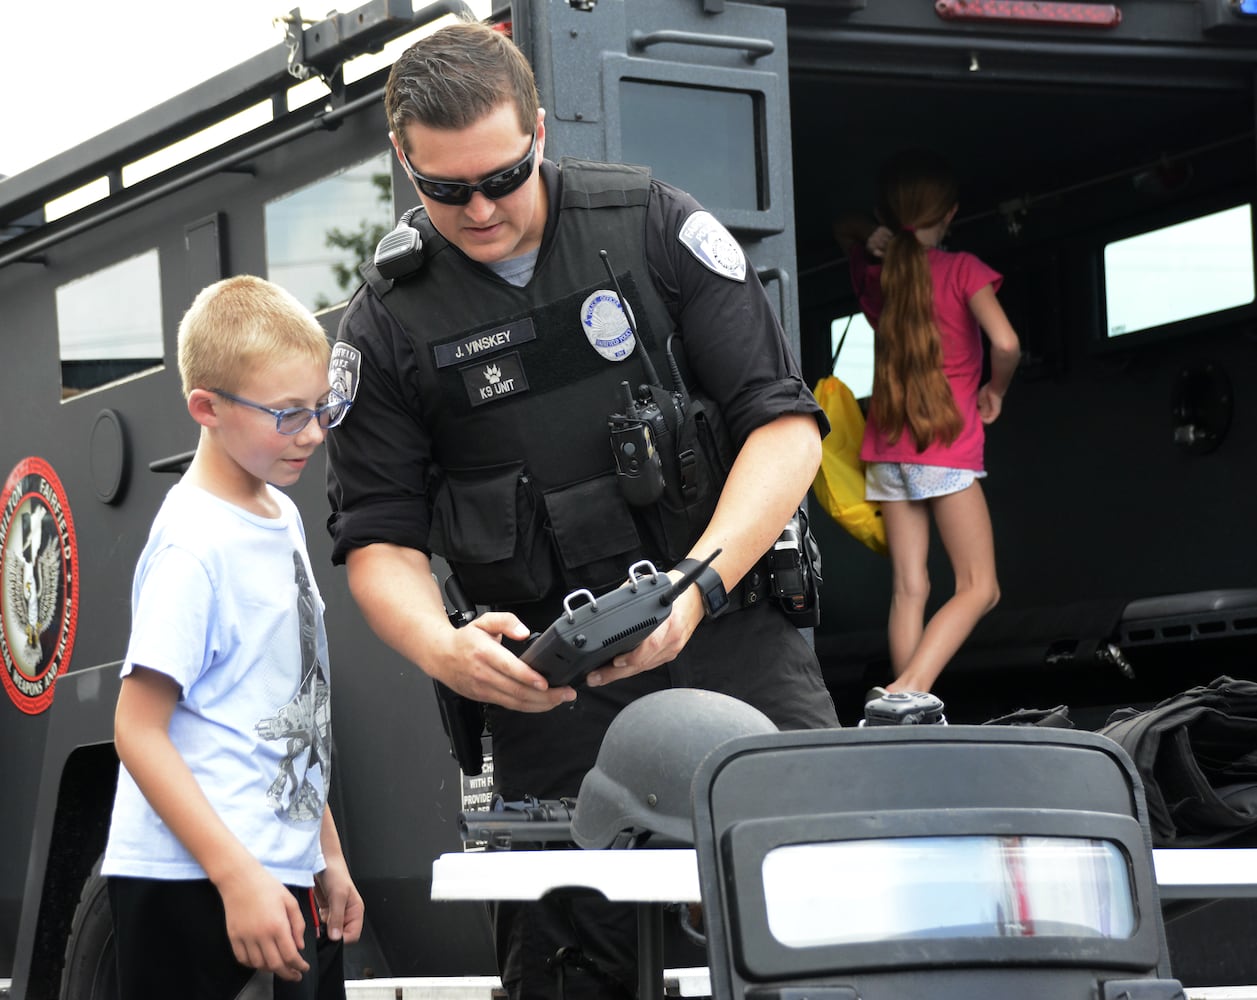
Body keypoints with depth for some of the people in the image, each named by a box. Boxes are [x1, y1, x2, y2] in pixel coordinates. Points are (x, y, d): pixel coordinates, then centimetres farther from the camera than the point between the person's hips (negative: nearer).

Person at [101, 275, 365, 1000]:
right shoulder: (194, 546, -14)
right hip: (195, 887, -9)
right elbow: (138, 732, -18)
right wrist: (238, 878, -23)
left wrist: (327, 854, 20)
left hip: (285, 872, 9)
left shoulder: (282, 517, 12)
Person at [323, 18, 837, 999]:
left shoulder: (655, 227, 1)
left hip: (730, 634, 0)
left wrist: (696, 587, -17)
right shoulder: (385, 325, 4)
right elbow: (380, 538, 6)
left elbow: (786, 425, -2)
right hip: (547, 686, 0)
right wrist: (442, 650, -17)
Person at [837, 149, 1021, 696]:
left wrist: (869, 240, 13)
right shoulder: (962, 270, -7)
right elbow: (1005, 343, -18)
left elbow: (845, 230, 31)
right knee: (978, 588, -3)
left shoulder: (874, 271, 8)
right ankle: (908, 691, -23)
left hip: (887, 448, 5)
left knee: (908, 588, 5)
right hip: (948, 446, -5)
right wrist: (995, 390, 0)